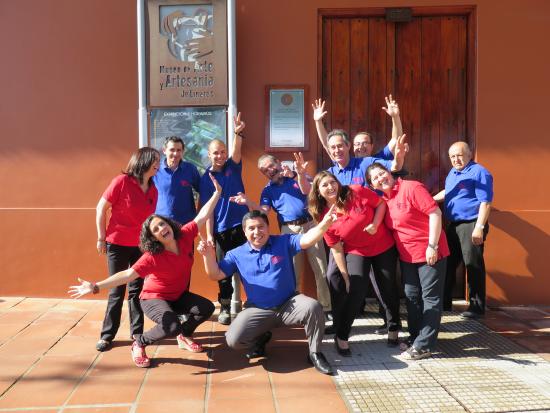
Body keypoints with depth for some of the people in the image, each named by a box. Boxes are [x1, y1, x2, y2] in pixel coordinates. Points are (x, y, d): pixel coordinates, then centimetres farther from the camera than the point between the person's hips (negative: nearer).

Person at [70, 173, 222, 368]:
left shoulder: (184, 236, -14)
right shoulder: (153, 257, -29)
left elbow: (202, 216, -10)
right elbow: (128, 274, -35)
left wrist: (217, 192, -11)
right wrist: (96, 286, -44)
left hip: (178, 296, 6)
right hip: (154, 298, -6)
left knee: (207, 307, -13)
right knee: (173, 326, -32)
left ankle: (184, 336, 14)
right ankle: (139, 342, -4)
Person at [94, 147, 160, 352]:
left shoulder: (153, 190, 3)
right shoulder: (122, 181, -14)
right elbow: (101, 208, -9)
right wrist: (101, 238, -9)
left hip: (140, 246, 4)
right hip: (117, 244, -4)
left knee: (136, 289, 10)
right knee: (117, 291, 3)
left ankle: (137, 333, 21)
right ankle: (107, 335, 18)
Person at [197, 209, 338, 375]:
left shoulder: (284, 242, -2)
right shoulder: (237, 254, 2)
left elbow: (307, 239, -18)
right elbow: (215, 275, -1)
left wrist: (325, 223, -38)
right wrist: (209, 255, -21)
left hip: (289, 304, -1)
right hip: (258, 310, 1)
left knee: (313, 307, -31)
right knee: (233, 339, -19)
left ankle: (315, 353, -6)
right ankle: (261, 338, 18)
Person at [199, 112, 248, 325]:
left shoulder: (233, 167, 5)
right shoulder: (206, 178, 2)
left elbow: (236, 151, -17)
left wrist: (238, 133, -36)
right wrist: (209, 234, -7)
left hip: (242, 225, 1)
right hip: (221, 230, 0)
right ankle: (225, 308, 20)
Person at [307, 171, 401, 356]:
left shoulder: (357, 192, -16)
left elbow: (381, 203, -4)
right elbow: (336, 249, -9)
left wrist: (375, 224, -20)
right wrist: (345, 276, -9)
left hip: (384, 248, 1)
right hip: (356, 252, -1)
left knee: (388, 289, 11)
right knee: (355, 291, -13)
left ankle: (394, 329, 32)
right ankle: (341, 336, 4)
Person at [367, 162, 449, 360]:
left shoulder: (411, 188, -16)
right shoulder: (384, 200, 6)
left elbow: (435, 213, -19)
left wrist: (432, 246, -22)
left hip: (430, 252, -7)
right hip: (407, 255, 8)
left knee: (430, 297, 0)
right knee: (411, 296, 14)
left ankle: (423, 345, 3)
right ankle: (415, 336, 27)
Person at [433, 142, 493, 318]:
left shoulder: (479, 172, -13)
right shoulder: (453, 172, 13)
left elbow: (485, 202, -19)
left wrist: (479, 227, -24)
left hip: (471, 225, -9)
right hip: (454, 225, 9)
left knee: (473, 265, -3)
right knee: (448, 263, 13)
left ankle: (477, 306, 9)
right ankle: (444, 301, 24)